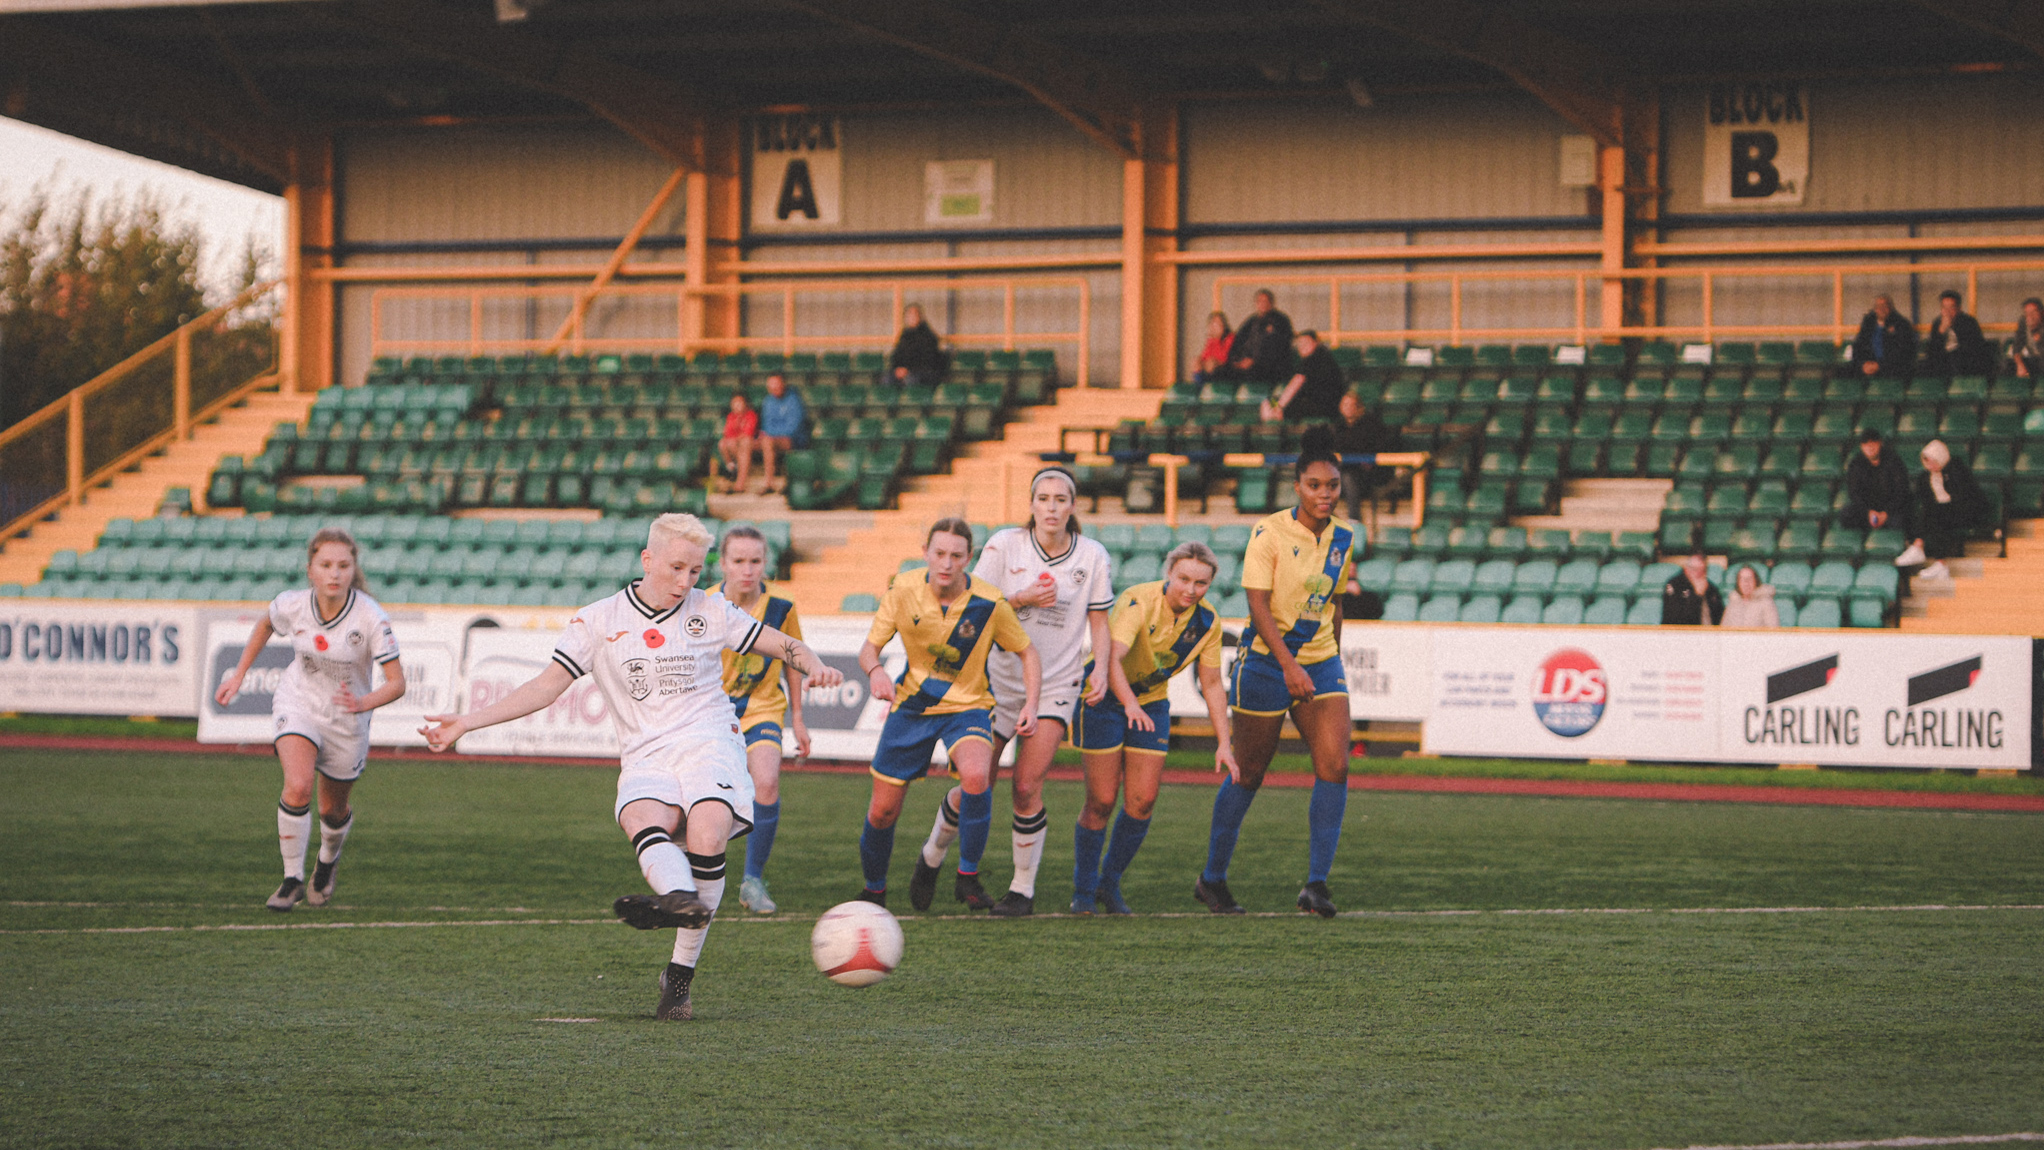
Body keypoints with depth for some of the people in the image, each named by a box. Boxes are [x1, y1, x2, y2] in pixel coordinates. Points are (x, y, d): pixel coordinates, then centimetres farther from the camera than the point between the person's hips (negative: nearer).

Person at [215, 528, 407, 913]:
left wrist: (363, 703, -43)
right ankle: (293, 879, -10)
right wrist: (239, 675, 10)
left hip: (347, 721, 0)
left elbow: (396, 683, -24)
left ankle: (328, 862, 50)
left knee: (334, 810, 14)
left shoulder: (372, 618, -25)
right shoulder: (292, 606, -18)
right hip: (297, 704, 0)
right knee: (297, 787, -26)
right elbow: (265, 624, 8)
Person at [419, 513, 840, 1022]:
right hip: (645, 757, 1)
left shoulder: (711, 612, 10)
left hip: (708, 742, -1)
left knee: (706, 836, -30)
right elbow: (547, 685, 8)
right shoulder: (598, 621, 8)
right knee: (640, 819, -35)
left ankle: (680, 975, -27)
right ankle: (680, 898, -65)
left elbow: (781, 644, 16)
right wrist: (466, 722, 1)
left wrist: (814, 666, -7)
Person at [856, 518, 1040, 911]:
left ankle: (968, 877, -15)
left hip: (968, 705, -2)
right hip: (912, 704, 2)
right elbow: (870, 646, -3)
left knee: (976, 775, -34)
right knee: (882, 811, 4)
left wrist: (1030, 704, -14)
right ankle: (874, 889, 34)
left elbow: (1027, 653, -1)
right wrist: (876, 671, -26)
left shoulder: (989, 603, -15)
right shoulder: (903, 590, -11)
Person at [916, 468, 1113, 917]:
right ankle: (932, 856, 29)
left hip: (1057, 683, 0)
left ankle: (1024, 888, 2)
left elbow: (1098, 621, 7)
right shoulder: (1004, 545, -5)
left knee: (1027, 786, -13)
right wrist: (1021, 600, -18)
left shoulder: (1093, 557, -1)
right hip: (1002, 678, 0)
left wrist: (1101, 669, -9)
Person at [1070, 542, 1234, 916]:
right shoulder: (1138, 602, -28)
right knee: (1101, 801, -7)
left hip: (1151, 703, 5)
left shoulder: (1207, 620, -9)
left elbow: (1212, 683, 0)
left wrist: (1224, 743, -5)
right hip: (1103, 698, -5)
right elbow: (1112, 656, -42)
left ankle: (1110, 884, 16)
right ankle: (1083, 891, 10)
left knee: (1142, 801, -3)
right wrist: (1130, 703, -57)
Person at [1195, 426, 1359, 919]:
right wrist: (1289, 665, -27)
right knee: (1247, 774, 6)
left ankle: (1316, 884, -12)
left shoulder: (1342, 538, 4)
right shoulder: (1269, 533, -13)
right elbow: (1258, 603, -19)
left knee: (1334, 766, -14)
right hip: (1267, 664, -4)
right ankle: (1212, 879, 23)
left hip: (1321, 663, 4)